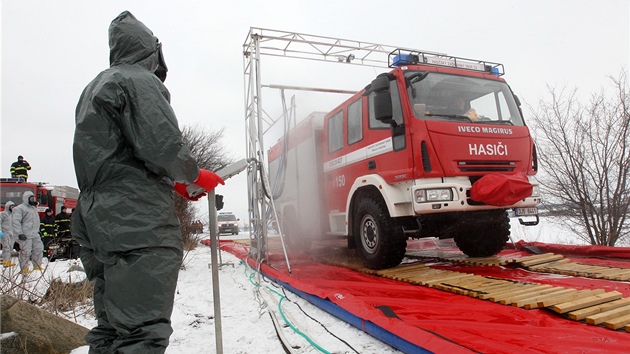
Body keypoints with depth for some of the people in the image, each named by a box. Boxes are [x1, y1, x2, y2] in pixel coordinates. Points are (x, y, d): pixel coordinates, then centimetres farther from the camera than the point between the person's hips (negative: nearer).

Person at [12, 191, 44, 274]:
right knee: (26, 251, -7)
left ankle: (37, 266, 18)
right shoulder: (19, 208, -7)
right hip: (25, 235, -8)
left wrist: (38, 230, 24)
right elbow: (16, 222, -14)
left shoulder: (33, 208, 20)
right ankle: (24, 269, 3)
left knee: (38, 248, 9)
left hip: (35, 234, 9)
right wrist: (20, 233, -20)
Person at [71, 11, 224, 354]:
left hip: (96, 220, 10)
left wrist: (171, 182, 21)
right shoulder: (139, 81, -6)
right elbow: (163, 146, -19)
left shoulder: (95, 87, 23)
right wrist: (195, 176, 0)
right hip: (139, 225, -10)